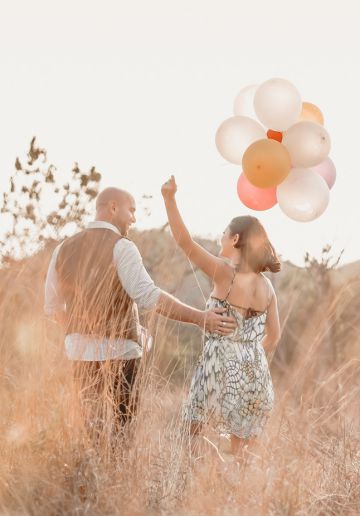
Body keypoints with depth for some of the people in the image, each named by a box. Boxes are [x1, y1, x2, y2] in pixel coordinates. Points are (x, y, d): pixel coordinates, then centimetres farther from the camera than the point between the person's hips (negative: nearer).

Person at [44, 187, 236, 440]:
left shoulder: (63, 249, 6)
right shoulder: (121, 247, -11)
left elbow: (53, 306, 13)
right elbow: (147, 295, -24)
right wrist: (200, 317, -24)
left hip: (80, 349, 5)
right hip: (119, 350, -5)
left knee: (90, 420, 14)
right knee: (125, 422, 6)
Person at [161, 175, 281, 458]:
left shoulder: (224, 273, -12)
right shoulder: (266, 285, 4)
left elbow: (186, 242, -18)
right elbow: (274, 335, 11)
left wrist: (170, 198, -20)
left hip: (220, 368, -5)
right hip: (254, 372, 5)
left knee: (196, 435, 10)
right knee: (241, 444, 14)